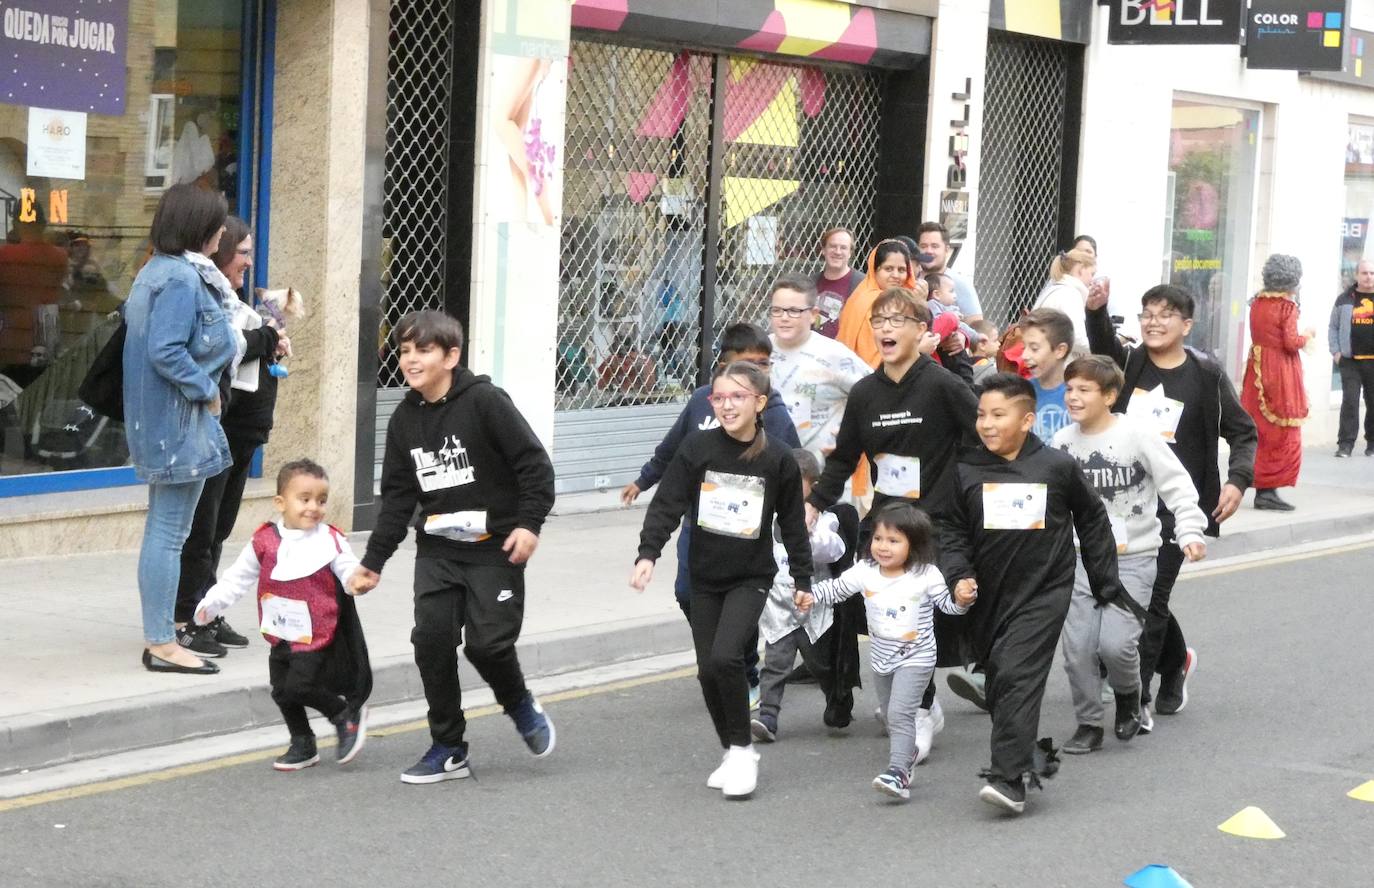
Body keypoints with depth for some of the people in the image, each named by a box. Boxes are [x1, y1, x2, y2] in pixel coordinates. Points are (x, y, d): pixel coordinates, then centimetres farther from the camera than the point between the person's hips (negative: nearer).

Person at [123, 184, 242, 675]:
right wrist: (207, 389, -14)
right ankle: (162, 644, -3)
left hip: (156, 422, 11)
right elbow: (165, 352, -26)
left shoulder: (155, 271, 13)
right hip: (180, 422, -11)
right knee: (170, 533, -6)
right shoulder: (183, 279, -18)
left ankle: (160, 633, 23)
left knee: (162, 530, 16)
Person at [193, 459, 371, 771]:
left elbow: (349, 572, -10)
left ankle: (347, 713, 9)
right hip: (281, 637, 5)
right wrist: (211, 604, 1)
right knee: (281, 690, 10)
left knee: (299, 685, -15)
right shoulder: (265, 542, 0)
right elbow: (238, 578, 8)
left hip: (317, 638, -4)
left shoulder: (330, 540, -7)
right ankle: (302, 745, 28)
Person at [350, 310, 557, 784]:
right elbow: (397, 496, 11)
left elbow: (534, 463, -12)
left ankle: (520, 706, 23)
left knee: (487, 642, -11)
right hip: (437, 549, 5)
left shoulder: (485, 401, -12)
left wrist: (530, 522, -19)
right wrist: (373, 562, 9)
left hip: (495, 548, -5)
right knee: (431, 639, -5)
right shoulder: (404, 419, 7)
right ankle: (448, 749, 9)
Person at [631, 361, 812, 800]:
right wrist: (648, 553, -21)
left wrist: (803, 580, 8)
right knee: (708, 669, 3)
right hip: (704, 578, 3)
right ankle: (732, 753, 22)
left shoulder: (778, 460, -6)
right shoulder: (696, 450, -6)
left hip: (751, 577, -3)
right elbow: (667, 504, -8)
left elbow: (792, 524, 3)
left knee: (726, 657, -20)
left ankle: (743, 748, -2)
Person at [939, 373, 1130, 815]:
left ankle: (1010, 777, -22)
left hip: (1043, 592, -4)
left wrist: (1106, 582, 12)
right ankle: (1028, 758, 30)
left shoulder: (1057, 466, -3)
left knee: (1018, 675, -18)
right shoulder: (967, 472, 1)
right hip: (988, 596, 4)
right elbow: (952, 531, 8)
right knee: (997, 683, 11)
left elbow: (1092, 520, 10)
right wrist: (960, 575, -9)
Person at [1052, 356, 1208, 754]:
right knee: (1077, 647, -3)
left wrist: (1190, 531, -16)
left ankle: (1128, 698, 15)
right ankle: (1089, 724, 15)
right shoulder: (1062, 443, 4)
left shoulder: (1136, 434, -9)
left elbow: (1177, 484, -6)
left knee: (1115, 642, -17)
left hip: (1133, 557, -4)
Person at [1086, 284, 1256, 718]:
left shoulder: (1206, 376, 0)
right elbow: (1102, 345, -19)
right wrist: (1096, 310, -40)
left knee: (1151, 598, -7)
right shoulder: (1128, 363, 4)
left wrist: (1238, 480, -9)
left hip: (1173, 507, -3)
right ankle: (1176, 660, 39)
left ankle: (1135, 697, -1)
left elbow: (1243, 432, 7)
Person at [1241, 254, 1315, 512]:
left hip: (1258, 370, 7)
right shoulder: (1287, 305, -14)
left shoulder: (1257, 302, 6)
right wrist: (1307, 335, 1)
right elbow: (1291, 342, -18)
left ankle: (1261, 490, 13)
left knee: (1260, 431, 11)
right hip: (1282, 373, -7)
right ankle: (1269, 490, -2)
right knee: (1283, 435, 1)